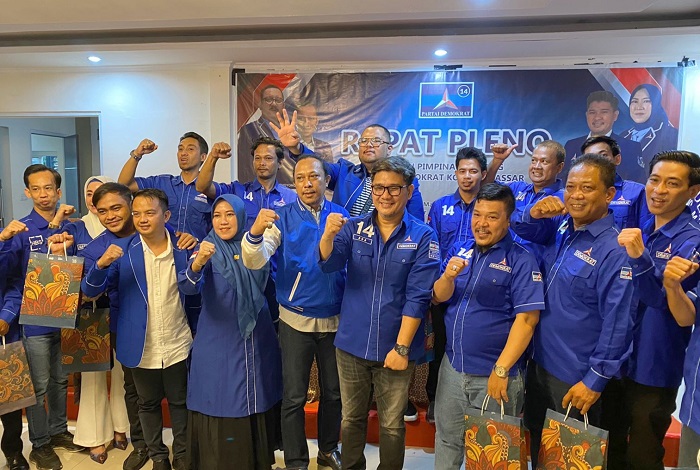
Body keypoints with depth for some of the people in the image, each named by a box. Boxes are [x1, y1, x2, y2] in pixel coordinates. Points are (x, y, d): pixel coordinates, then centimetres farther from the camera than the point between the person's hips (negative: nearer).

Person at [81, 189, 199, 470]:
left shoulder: (184, 248, -9)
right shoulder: (121, 250, -9)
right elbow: (90, 291, -12)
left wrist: (195, 331, 1)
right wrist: (102, 264, -30)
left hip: (178, 345, 0)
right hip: (141, 347, 0)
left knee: (179, 401, 17)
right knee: (148, 404, 18)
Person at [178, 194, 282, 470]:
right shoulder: (208, 248, -7)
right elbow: (189, 286, -25)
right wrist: (198, 261, -44)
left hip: (257, 341, 3)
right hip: (218, 344, -3)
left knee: (256, 406, 13)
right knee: (220, 411, 2)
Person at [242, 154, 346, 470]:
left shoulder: (341, 215, -2)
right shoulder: (283, 218, -6)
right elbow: (255, 262, -21)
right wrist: (255, 232, -38)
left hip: (335, 318, 2)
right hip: (296, 319, -2)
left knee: (333, 391, 17)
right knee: (294, 397, 7)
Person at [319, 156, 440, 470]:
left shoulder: (422, 237, -8)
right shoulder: (354, 228, -1)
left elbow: (417, 298, -12)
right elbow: (329, 264, -16)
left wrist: (401, 347, -14)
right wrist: (328, 234, -36)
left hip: (395, 348, -2)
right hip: (352, 344, 2)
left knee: (392, 424, 16)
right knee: (351, 419, 20)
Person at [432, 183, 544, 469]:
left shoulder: (521, 260, -13)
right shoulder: (459, 250, 4)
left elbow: (527, 318, -18)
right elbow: (438, 298, 3)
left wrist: (501, 370, -20)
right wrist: (448, 277, -19)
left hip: (494, 374, -4)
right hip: (452, 367, 5)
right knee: (446, 440, 19)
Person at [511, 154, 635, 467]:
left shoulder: (614, 250, -20)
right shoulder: (561, 227, -1)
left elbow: (616, 324, -19)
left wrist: (595, 381, -16)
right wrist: (535, 213, -12)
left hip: (576, 381, -6)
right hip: (539, 363, 6)